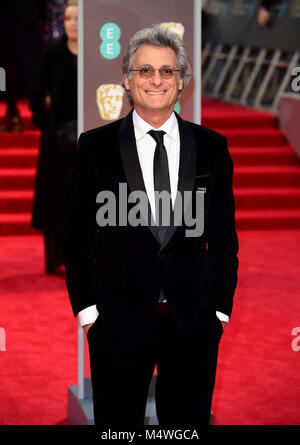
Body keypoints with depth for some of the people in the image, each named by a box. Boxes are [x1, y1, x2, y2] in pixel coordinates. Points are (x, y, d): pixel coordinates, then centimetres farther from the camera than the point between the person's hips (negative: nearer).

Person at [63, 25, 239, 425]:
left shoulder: (211, 146, 4)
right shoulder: (96, 145, 0)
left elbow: (224, 234, 7)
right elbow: (78, 234, 3)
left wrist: (221, 307, 4)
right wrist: (86, 308, -1)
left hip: (195, 321, 1)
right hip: (117, 320, -1)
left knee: (189, 421, 11)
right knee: (117, 423, 8)